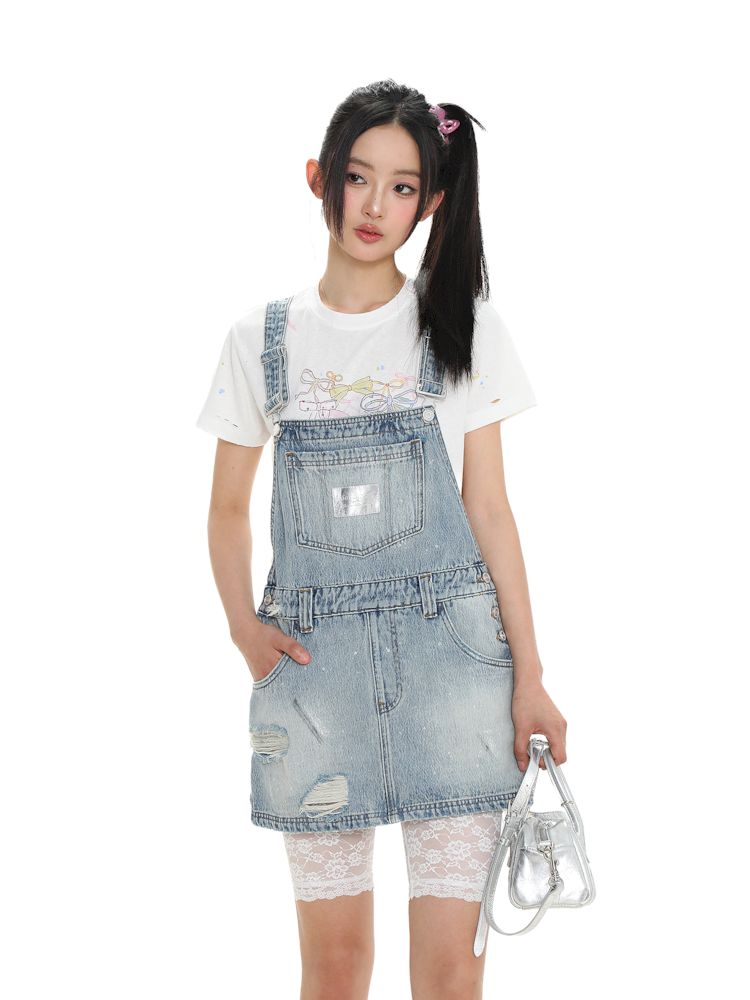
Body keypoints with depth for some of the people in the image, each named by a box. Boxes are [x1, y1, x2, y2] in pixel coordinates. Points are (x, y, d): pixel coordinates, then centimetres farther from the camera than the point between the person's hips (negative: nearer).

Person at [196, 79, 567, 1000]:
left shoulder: (464, 327, 3)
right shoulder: (262, 339, 6)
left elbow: (490, 510, 3)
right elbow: (228, 508, 13)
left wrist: (528, 675, -2)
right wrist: (243, 623, -4)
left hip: (449, 649, -1)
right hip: (315, 658, 1)